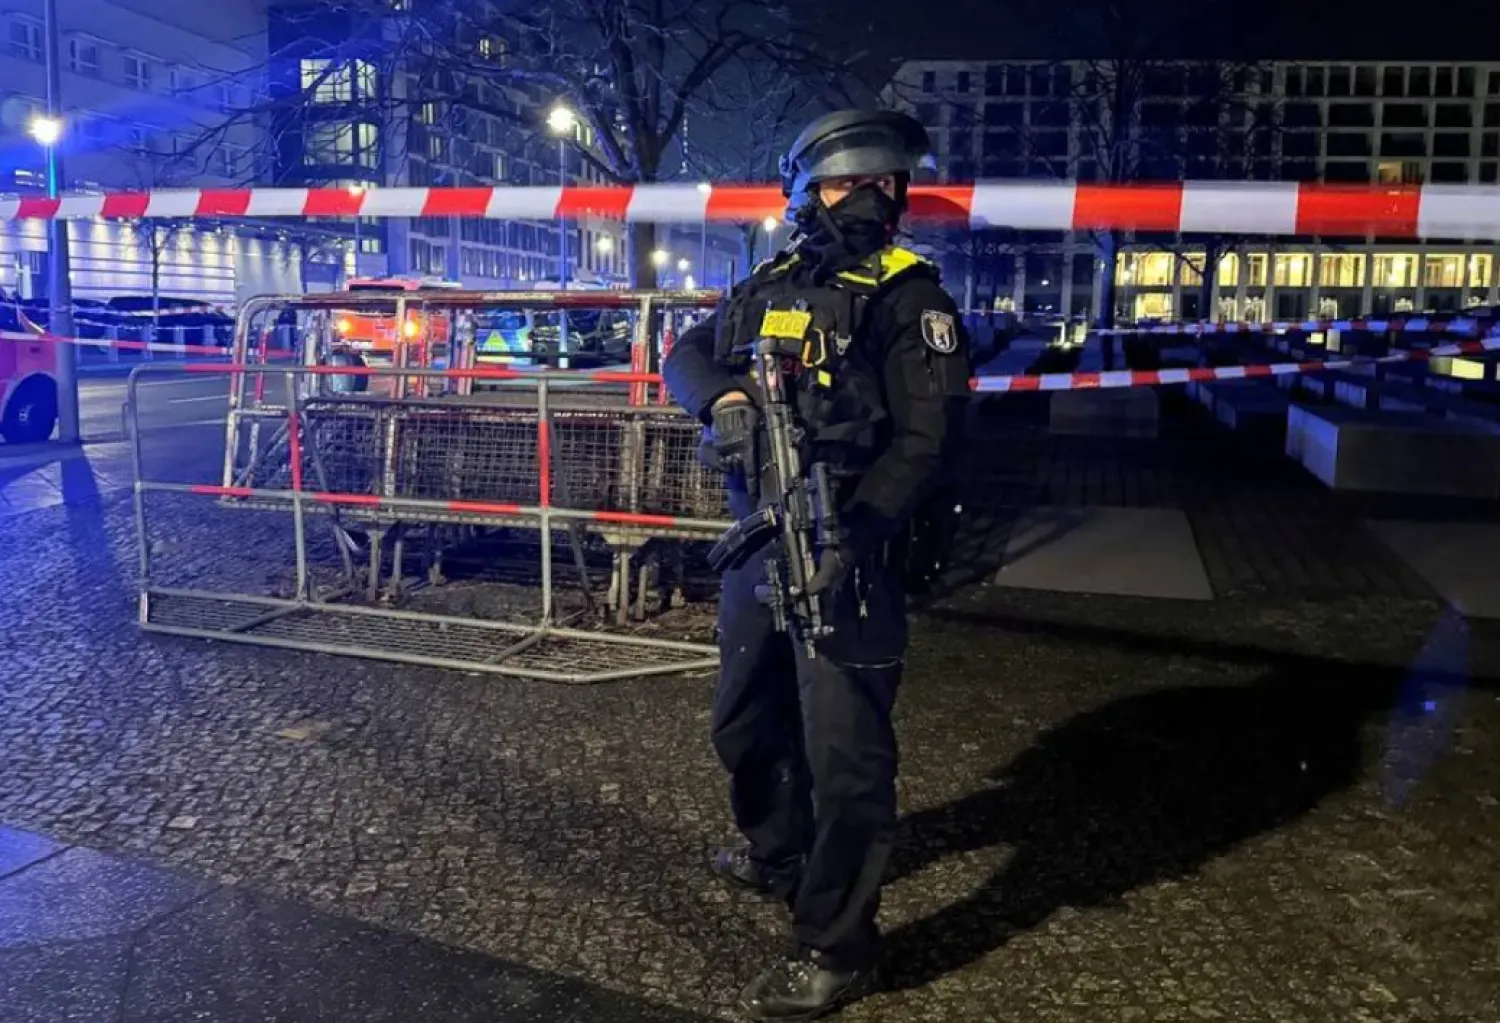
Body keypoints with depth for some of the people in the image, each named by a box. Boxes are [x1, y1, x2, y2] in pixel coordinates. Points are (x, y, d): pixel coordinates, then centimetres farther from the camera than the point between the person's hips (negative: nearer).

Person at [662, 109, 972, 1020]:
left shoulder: (910, 294, -6)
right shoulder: (770, 285, 12)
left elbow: (927, 436, -14)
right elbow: (688, 355, 15)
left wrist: (855, 537, -27)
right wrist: (724, 396, -10)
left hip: (845, 551, -7)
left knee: (844, 751, -2)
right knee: (747, 721, 21)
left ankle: (837, 948, 14)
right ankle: (779, 854, 47)